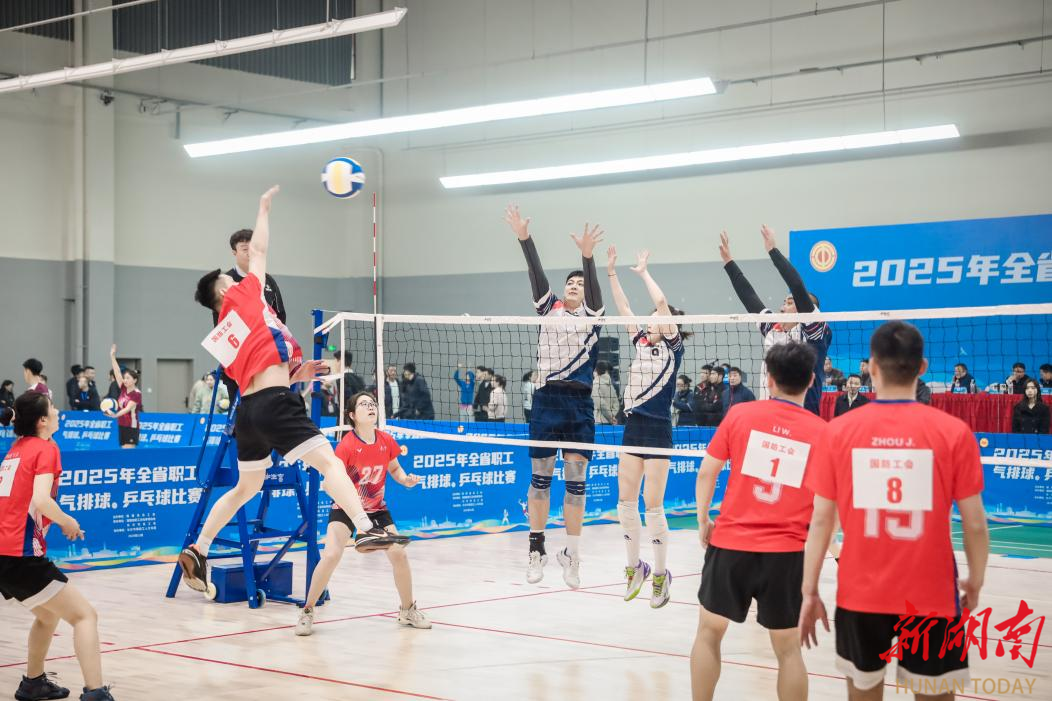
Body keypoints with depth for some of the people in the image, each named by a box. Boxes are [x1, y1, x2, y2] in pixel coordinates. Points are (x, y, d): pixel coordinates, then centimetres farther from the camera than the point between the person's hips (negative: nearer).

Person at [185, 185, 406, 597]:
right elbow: (259, 250, 15)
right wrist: (264, 207, 27)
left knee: (245, 488, 21)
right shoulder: (241, 297, 6)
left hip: (248, 408, 8)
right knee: (329, 461, -14)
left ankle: (197, 551, 24)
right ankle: (366, 530, -30)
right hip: (274, 404, -8)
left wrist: (293, 374, 14)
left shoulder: (221, 338, 23)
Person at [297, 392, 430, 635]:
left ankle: (408, 610, 19)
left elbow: (394, 468, 9)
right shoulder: (346, 446, -23)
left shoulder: (386, 441, -9)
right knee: (331, 555, -22)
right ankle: (307, 612, -4)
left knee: (399, 554, -4)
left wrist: (406, 479, -11)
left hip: (376, 508, 4)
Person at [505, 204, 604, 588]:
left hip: (580, 405, -1)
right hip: (546, 401, 1)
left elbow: (593, 284, -11)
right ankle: (536, 548, 16)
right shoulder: (549, 309, 10)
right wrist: (524, 238, -15)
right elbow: (536, 274, -2)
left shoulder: (592, 315, 7)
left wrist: (588, 255, -29)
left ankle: (571, 555, 10)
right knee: (539, 478, 5)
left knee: (576, 481, 2)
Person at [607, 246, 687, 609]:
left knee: (652, 505, -5)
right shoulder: (641, 343, 12)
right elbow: (623, 308, 11)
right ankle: (634, 566, 20)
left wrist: (643, 271, -5)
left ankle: (661, 574, 5)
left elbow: (662, 303, -14)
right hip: (634, 426, 7)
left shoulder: (673, 347, -5)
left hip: (658, 430, -7)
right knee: (625, 501, 7)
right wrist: (611, 272, 6)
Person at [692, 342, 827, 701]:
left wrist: (703, 521, 13)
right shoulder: (822, 431, -2)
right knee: (788, 649, 9)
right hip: (787, 552, 0)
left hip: (730, 541, 0)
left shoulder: (740, 414, -1)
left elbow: (706, 472, 2)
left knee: (709, 632, 17)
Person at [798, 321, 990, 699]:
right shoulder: (954, 431, -8)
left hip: (859, 596, 2)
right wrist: (975, 582, 11)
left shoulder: (838, 431, -4)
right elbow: (975, 523, -5)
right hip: (931, 597, -1)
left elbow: (821, 520, -2)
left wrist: (809, 591, 5)